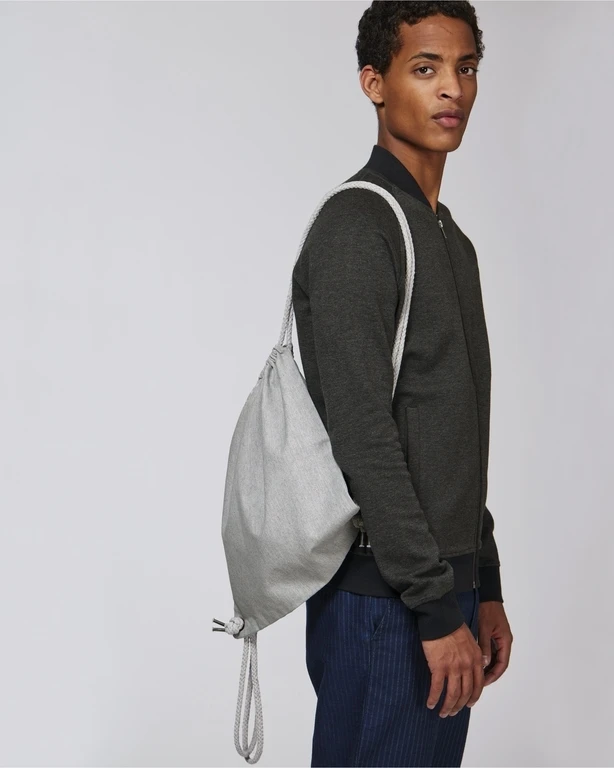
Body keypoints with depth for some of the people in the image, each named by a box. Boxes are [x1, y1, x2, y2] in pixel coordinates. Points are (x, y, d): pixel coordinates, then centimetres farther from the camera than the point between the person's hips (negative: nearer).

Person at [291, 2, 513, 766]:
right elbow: (363, 437, -20)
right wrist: (437, 607, -19)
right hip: (384, 603, -9)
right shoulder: (356, 227, -13)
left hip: (443, 590, 9)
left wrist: (484, 588, 17)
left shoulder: (451, 241, 17)